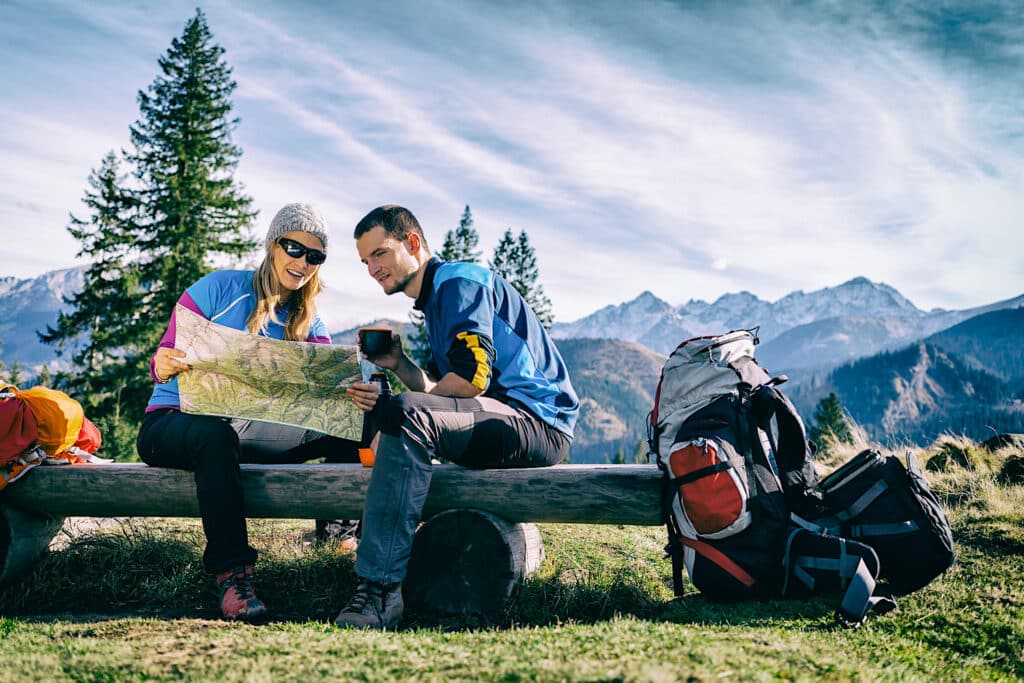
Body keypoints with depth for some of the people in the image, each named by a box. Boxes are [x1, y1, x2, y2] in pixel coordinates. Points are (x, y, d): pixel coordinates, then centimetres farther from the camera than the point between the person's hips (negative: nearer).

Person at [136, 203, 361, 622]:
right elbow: (164, 359, -7)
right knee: (216, 432, -41)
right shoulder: (221, 288, -5)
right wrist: (164, 366, -33)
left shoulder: (308, 323, 9)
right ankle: (232, 573, -40)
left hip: (245, 431, 4)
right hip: (172, 423, -4)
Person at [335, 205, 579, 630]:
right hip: (507, 424, 11)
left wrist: (387, 406, -11)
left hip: (538, 420, -11)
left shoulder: (460, 282, -6)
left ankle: (379, 588, -36)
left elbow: (472, 381, -19)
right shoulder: (434, 301, 24)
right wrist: (399, 364, 2)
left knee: (406, 414, -31)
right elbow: (436, 392, 19)